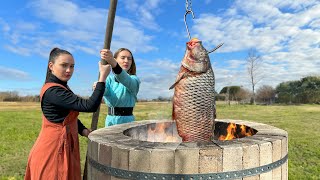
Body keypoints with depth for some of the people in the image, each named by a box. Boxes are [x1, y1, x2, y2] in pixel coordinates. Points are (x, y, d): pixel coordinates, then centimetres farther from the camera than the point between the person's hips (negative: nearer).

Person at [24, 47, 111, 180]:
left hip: (61, 146, 9)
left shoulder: (61, 87, 10)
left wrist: (83, 130, -1)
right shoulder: (52, 91, -23)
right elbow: (90, 106, -30)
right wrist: (103, 77, -26)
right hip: (54, 149, -9)